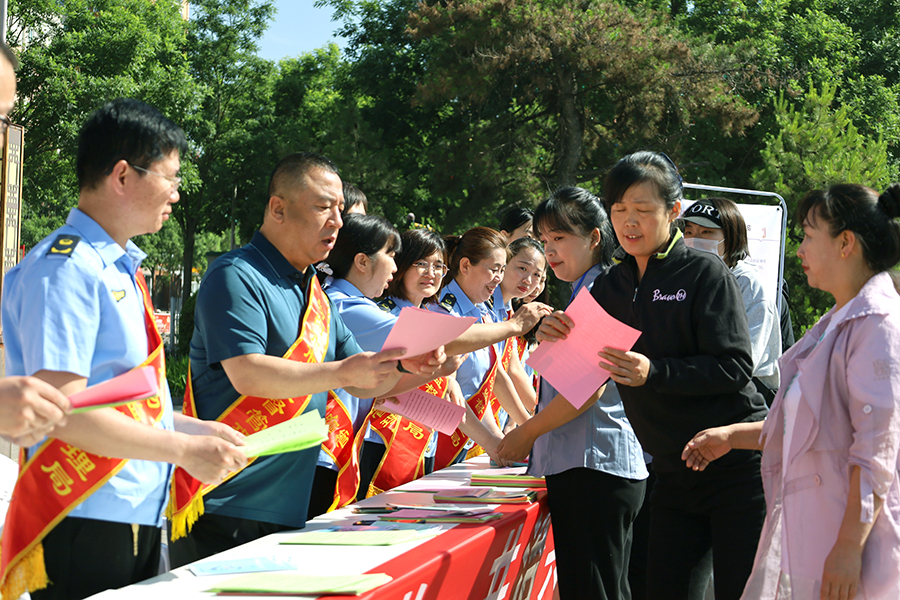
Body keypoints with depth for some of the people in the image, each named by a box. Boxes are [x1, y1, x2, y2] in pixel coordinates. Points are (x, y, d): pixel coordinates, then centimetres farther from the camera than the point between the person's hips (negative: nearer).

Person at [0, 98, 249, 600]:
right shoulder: (66, 269, -13)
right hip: (87, 521, -9)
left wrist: (194, 429, 12)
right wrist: (183, 450, -17)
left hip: (140, 516, 9)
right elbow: (63, 409, -21)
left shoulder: (122, 268, 16)